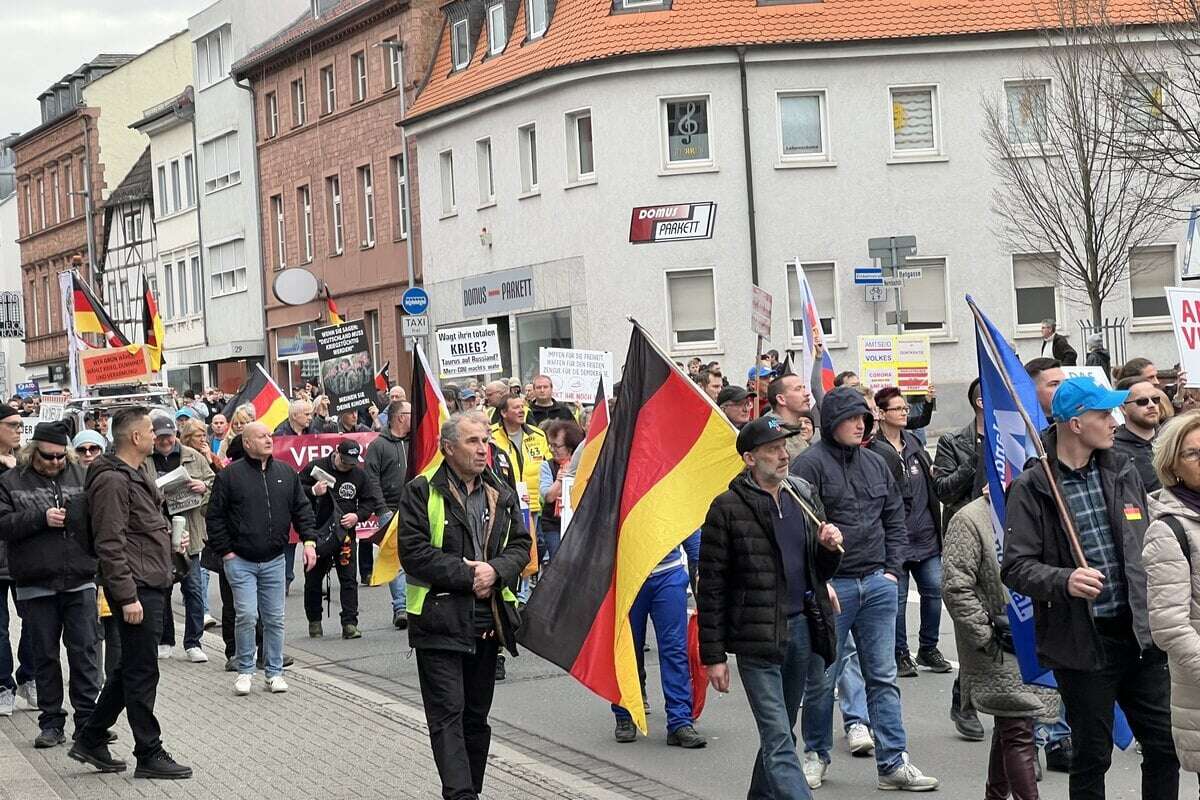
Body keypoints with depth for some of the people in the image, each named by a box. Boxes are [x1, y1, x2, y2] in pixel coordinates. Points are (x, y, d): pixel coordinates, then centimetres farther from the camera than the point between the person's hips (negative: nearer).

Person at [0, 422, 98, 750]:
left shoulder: (81, 476, 8)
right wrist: (41, 518, -17)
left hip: (80, 580, 1)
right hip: (36, 584, -1)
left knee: (84, 651, 1)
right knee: (45, 655, 7)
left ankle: (88, 720, 9)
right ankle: (51, 722, 15)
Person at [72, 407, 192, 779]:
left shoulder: (137, 475, 17)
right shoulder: (112, 481, -16)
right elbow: (110, 544, -20)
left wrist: (170, 539, 16)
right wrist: (127, 596, -23)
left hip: (150, 584, 10)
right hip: (135, 588, -10)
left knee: (131, 668, 16)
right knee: (142, 672, -3)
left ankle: (91, 740, 25)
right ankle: (149, 755, 5)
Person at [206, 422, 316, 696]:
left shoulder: (286, 473, 8)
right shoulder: (229, 475, -4)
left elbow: (302, 509, 14)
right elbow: (215, 516, 0)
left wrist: (308, 539, 2)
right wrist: (224, 551, -5)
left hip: (274, 560, 4)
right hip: (240, 560, -4)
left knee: (275, 618, 6)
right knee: (246, 615, -10)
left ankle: (274, 671, 16)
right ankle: (245, 671, 5)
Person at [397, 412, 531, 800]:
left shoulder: (502, 495, 12)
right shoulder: (422, 492, -6)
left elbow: (520, 546, 10)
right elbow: (414, 552, -13)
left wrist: (495, 570, -11)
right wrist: (467, 575, -16)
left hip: (488, 620, 6)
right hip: (439, 620, -6)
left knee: (477, 716, 14)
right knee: (448, 716, -9)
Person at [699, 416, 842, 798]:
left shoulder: (804, 495, 11)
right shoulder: (728, 508, -6)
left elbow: (820, 571, 20)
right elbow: (711, 587, -5)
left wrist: (829, 547, -3)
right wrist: (713, 655, -8)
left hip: (802, 628, 6)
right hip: (758, 636, -6)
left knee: (779, 733, 15)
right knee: (779, 741, -8)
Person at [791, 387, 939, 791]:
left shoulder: (875, 464, 12)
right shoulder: (810, 463, -7)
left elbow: (895, 519, 18)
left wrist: (892, 570, 8)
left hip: (877, 583, 5)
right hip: (829, 586, -5)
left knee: (883, 676, 5)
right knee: (821, 678, 5)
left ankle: (893, 763, 8)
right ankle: (816, 756, 21)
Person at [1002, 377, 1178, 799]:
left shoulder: (1124, 474, 10)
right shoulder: (1032, 489, -8)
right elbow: (1016, 566, -12)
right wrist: (1063, 581, -30)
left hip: (1139, 635, 5)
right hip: (1083, 643, -5)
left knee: (1166, 744, 8)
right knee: (1092, 756, 5)